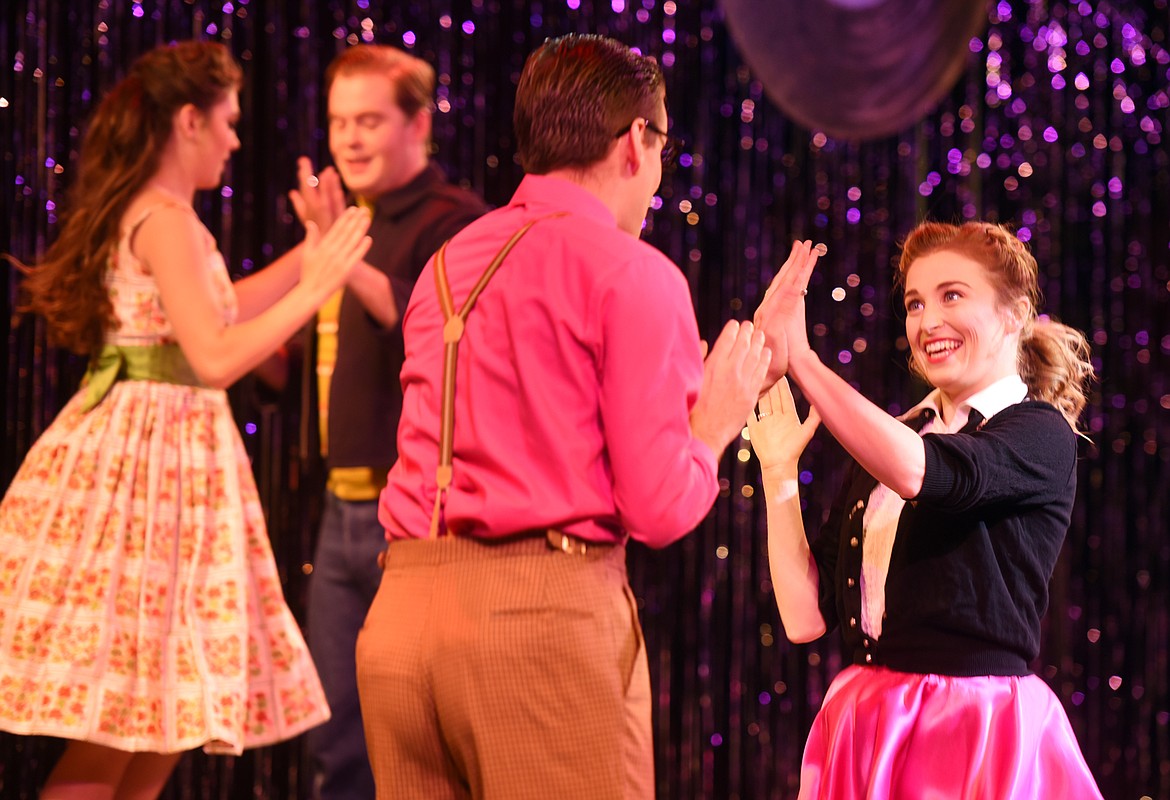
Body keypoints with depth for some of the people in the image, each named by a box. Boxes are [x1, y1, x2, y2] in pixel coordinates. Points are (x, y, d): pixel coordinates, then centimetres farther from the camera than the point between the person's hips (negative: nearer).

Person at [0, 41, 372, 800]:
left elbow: (211, 316, 26)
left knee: (160, 727, 11)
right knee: (115, 734, -7)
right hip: (151, 456, -10)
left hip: (136, 448, 10)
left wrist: (310, 253, 28)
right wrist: (316, 286, -14)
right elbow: (216, 357, -21)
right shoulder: (166, 221, -14)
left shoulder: (133, 214, 16)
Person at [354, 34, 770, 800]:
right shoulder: (633, 274, -3)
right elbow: (659, 509, -7)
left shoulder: (447, 263, 17)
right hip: (550, 615, -6)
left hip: (401, 615, 7)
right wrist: (715, 422, 13)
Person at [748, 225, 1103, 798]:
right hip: (865, 726, 5)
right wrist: (779, 471, 2)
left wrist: (799, 359, -24)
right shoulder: (883, 444, 12)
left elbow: (919, 471, -26)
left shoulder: (1043, 437, -5)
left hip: (979, 730, -5)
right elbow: (807, 616, 5)